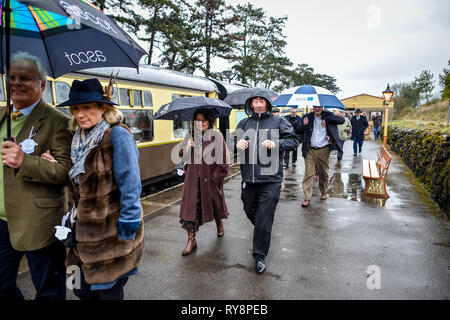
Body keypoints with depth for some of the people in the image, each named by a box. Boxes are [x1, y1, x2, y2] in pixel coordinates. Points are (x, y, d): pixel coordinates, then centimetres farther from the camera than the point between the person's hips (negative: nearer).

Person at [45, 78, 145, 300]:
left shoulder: (117, 135, -16)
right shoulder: (79, 139, 9)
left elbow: (131, 186, -20)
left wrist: (127, 230, -19)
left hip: (112, 234, -7)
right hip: (87, 232, 7)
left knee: (108, 292, 8)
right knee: (86, 292, 18)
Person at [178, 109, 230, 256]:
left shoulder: (216, 135, -5)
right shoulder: (190, 136, 5)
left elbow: (222, 158, -7)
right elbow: (183, 157, 5)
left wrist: (216, 175, -12)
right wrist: (188, 147, -15)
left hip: (211, 175, -2)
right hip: (193, 176, 2)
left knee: (215, 201, 16)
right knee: (191, 205, -4)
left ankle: (219, 225, 46)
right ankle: (191, 239, 5)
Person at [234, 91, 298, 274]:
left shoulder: (278, 122, 4)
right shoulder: (244, 124, 13)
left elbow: (293, 140, 2)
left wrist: (276, 144, -15)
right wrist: (238, 144, -9)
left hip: (270, 179, -4)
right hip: (248, 177, 4)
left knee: (264, 218, -3)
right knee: (249, 211, 18)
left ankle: (260, 256, 11)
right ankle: (263, 231, 50)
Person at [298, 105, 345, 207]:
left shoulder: (328, 115, 4)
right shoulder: (307, 117, 5)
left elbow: (342, 120, -5)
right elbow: (300, 132, 7)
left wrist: (326, 119, -14)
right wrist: (304, 125, -13)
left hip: (324, 150, 0)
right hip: (310, 150, 0)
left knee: (324, 173, 14)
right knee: (308, 174, -6)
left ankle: (324, 191, 37)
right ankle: (307, 198, -3)